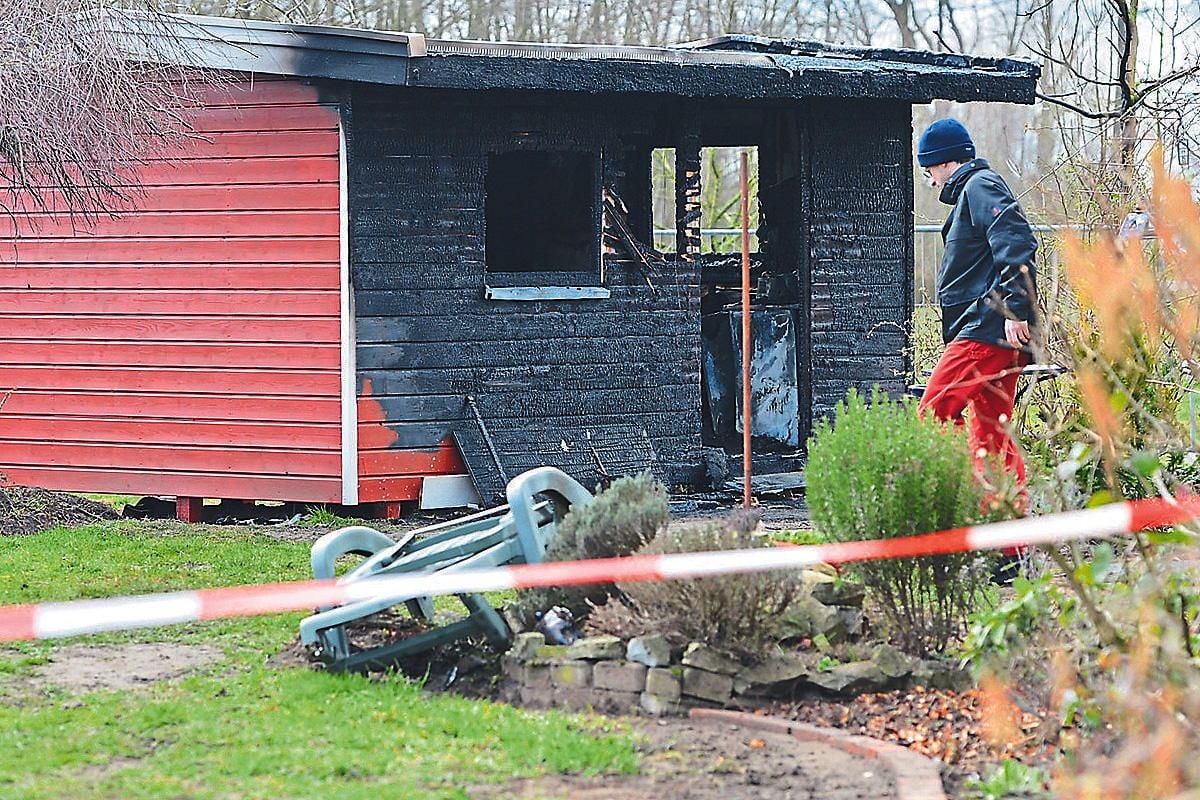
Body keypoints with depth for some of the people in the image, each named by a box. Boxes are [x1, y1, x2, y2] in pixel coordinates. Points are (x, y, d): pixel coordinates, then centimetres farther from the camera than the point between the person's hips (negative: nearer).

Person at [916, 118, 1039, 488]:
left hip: (989, 329, -11)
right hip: (1002, 336, 11)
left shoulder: (979, 186, -4)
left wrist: (1015, 310, -25)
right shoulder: (974, 190, 28)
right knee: (991, 434, 9)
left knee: (935, 414, -17)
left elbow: (1016, 242, -19)